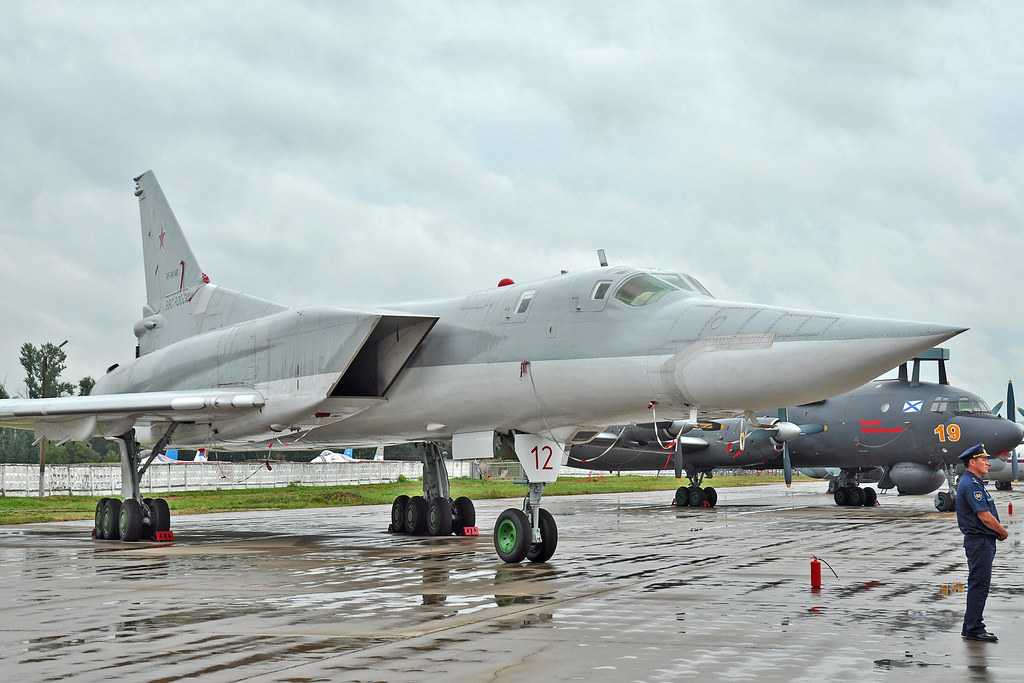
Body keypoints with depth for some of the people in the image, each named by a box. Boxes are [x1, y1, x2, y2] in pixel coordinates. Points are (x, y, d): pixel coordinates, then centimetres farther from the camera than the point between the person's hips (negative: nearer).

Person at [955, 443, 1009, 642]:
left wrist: (999, 530, 7)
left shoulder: (974, 482, 17)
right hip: (979, 541, -11)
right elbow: (984, 516, -21)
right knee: (979, 584, -8)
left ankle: (971, 626, 20)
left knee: (978, 585, 14)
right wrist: (1003, 532, -7)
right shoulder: (971, 484, -17)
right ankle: (974, 629, -5)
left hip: (983, 541, 11)